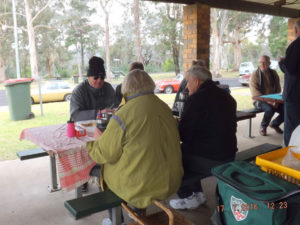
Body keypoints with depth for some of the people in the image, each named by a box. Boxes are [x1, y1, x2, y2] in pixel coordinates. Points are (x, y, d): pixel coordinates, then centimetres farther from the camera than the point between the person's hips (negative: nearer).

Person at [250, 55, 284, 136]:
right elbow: (254, 92, -14)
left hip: (274, 100, 5)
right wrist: (267, 101, -23)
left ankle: (275, 124, 15)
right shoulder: (255, 74, -6)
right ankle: (263, 127, -5)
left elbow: (278, 89, 12)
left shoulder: (274, 73, 8)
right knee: (270, 109, -34)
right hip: (260, 100, -5)